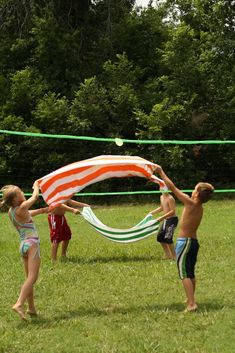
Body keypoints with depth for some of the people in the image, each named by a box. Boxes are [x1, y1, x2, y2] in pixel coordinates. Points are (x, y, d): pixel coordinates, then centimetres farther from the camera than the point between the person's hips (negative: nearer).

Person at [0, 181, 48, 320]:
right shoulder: (21, 208, -15)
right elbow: (35, 196, 1)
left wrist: (41, 211, 25)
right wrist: (36, 186, 19)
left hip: (23, 245, 9)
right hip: (32, 243, -9)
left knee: (30, 278, 14)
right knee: (32, 277, -15)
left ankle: (31, 308, 17)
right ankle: (19, 304, -29)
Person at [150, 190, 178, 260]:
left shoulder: (170, 198, -19)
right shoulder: (162, 197, 9)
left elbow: (173, 211, -23)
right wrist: (152, 212, 16)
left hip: (172, 219, -10)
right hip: (166, 220, 10)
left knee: (168, 238, -15)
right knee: (160, 237, 10)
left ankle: (174, 256, -4)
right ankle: (167, 254, 20)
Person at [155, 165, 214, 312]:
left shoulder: (191, 204, -17)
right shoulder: (200, 208, 6)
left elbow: (173, 187, -15)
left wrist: (161, 172, -7)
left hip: (184, 242, -9)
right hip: (194, 241, 9)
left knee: (185, 274, -9)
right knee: (191, 274, 19)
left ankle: (191, 304, -17)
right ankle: (191, 300, 31)